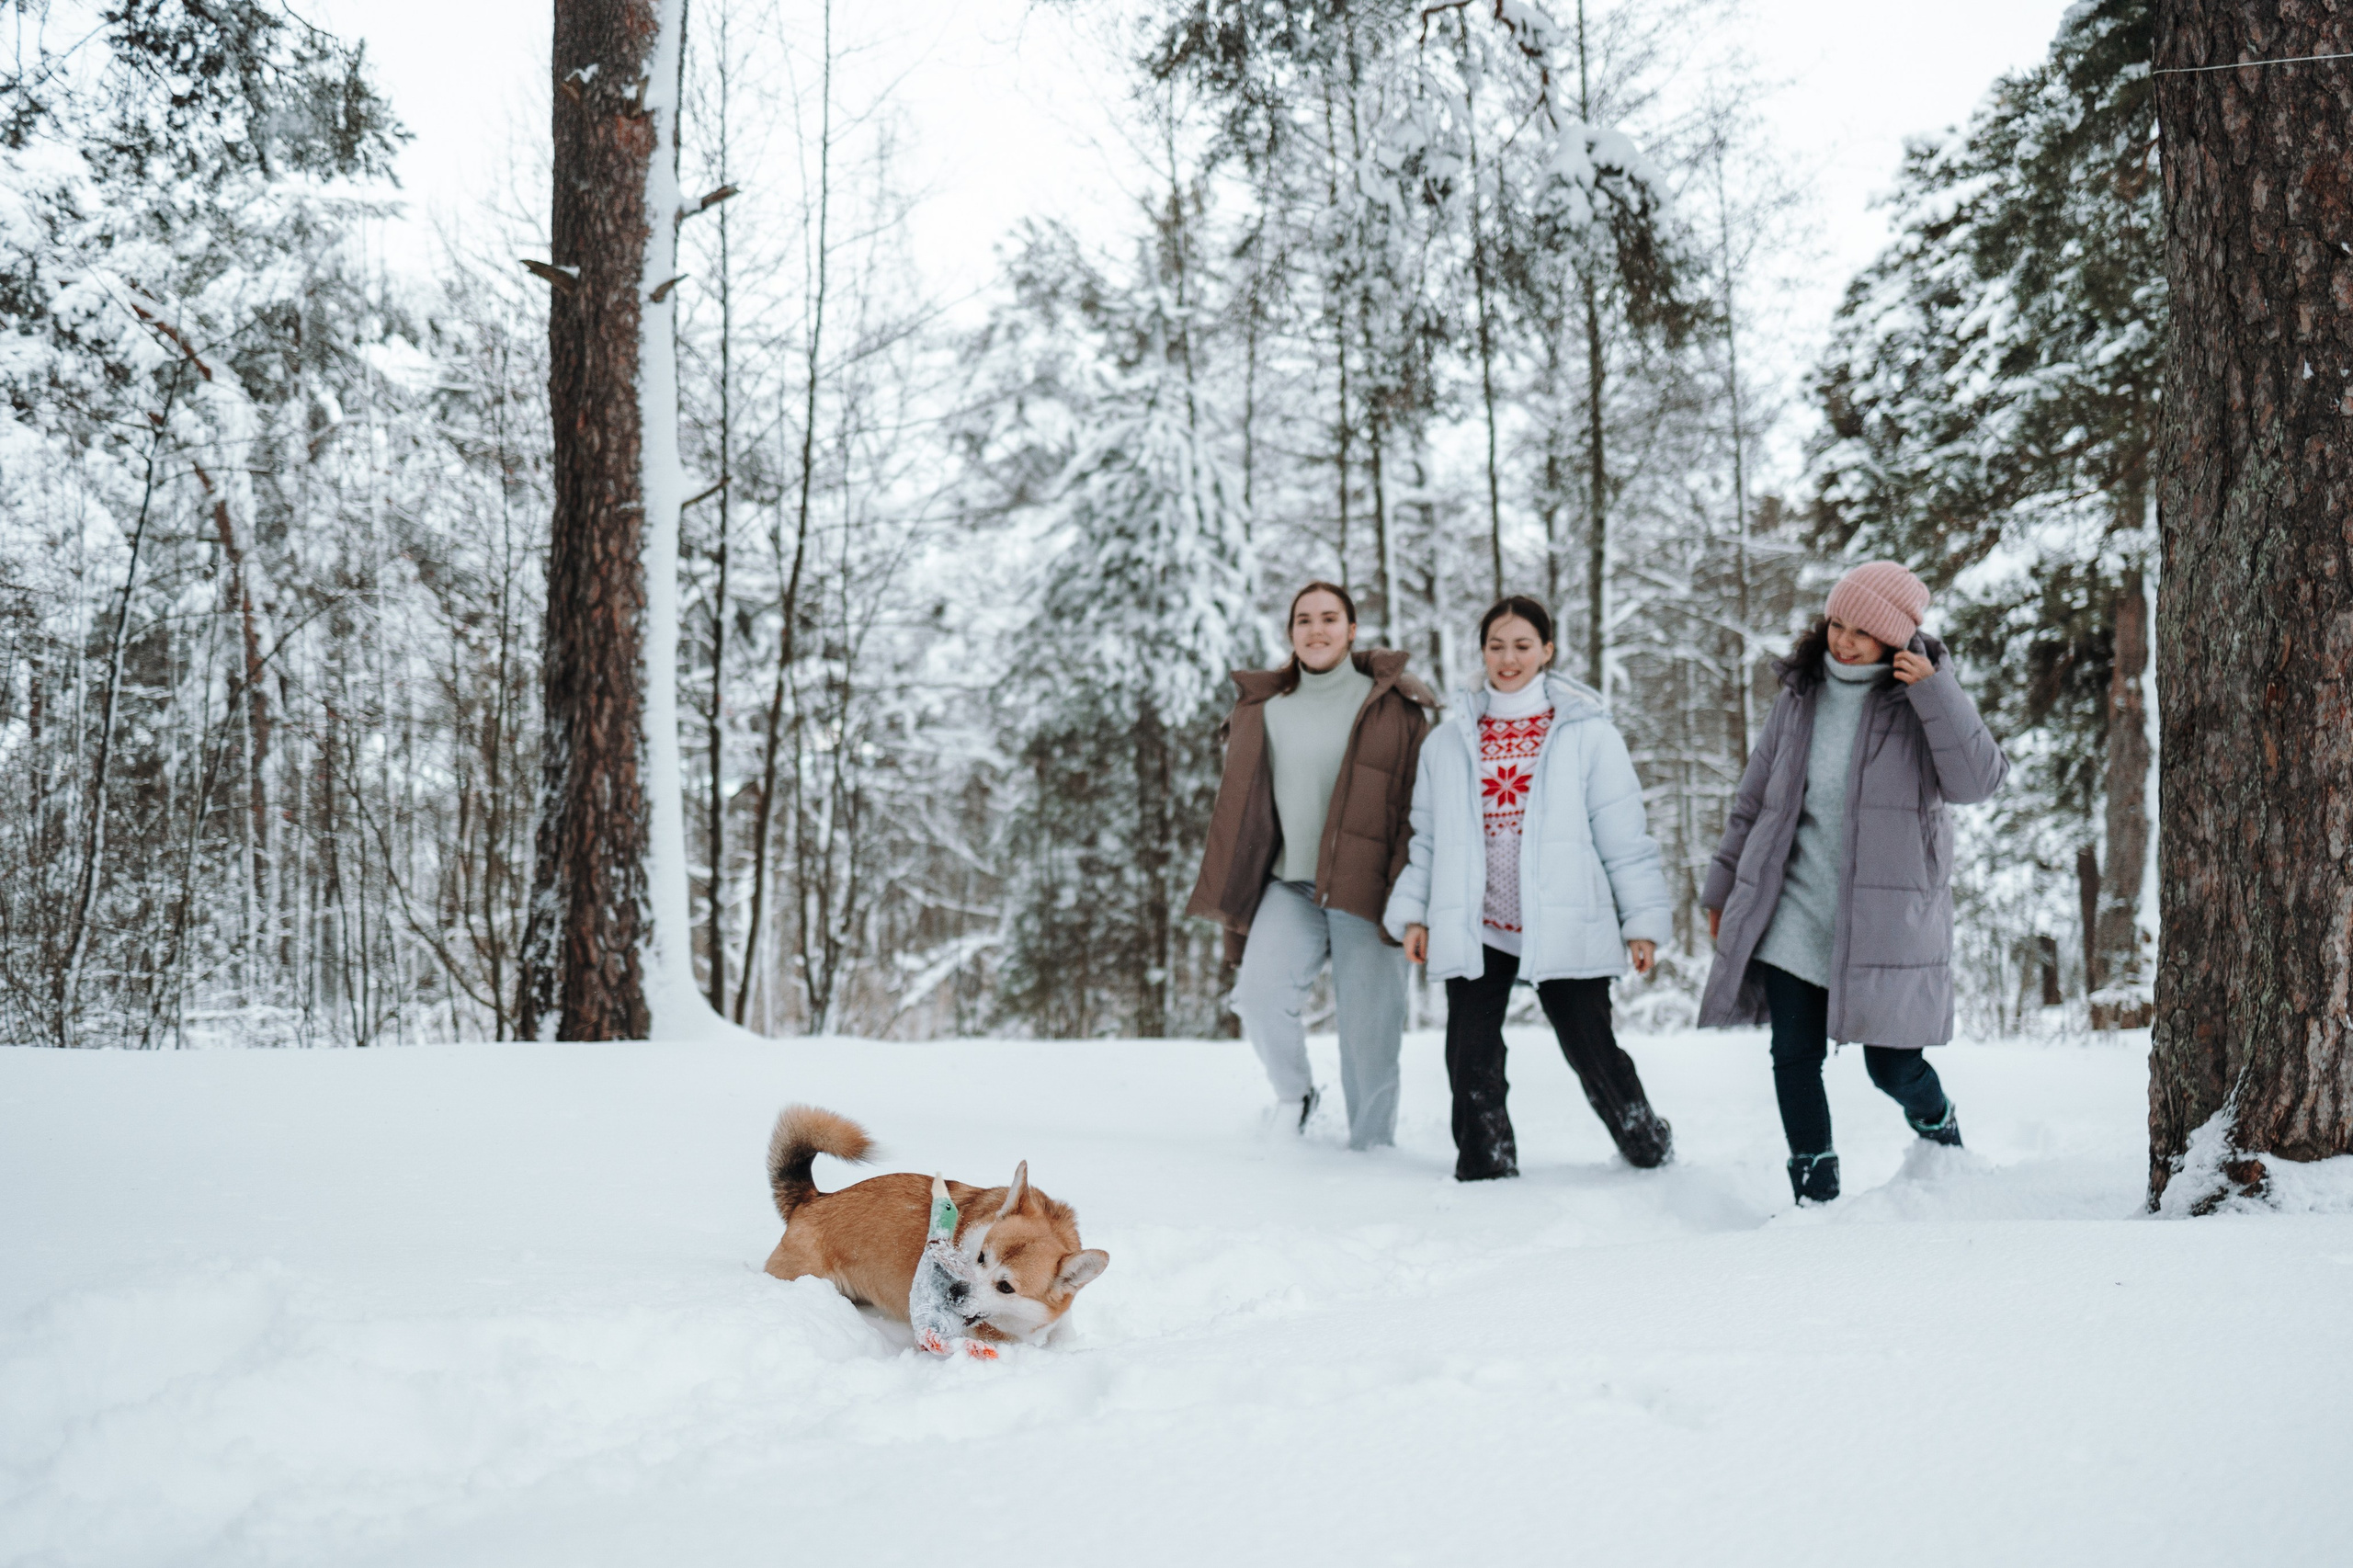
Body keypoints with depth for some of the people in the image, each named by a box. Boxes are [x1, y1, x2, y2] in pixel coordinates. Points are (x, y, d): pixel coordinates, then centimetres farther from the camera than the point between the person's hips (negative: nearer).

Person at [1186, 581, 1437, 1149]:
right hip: (1291, 887, 2)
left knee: (1369, 1030, -3)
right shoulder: (1263, 709, 13)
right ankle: (1294, 1099, 6)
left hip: (1367, 891, -2)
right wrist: (1234, 902, 13)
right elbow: (1241, 813, 17)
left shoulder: (1394, 706, 4)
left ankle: (1372, 1148, 13)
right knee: (1259, 990, -19)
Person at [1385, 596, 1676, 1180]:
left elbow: (1625, 835, 2)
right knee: (1471, 1061, 2)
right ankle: (1485, 1176, 17)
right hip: (1474, 929, 3)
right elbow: (1426, 837, 17)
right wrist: (1412, 911, 9)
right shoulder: (1450, 739, 12)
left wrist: (1642, 919, -2)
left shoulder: (1587, 732, 3)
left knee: (1595, 1055, 1)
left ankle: (1654, 1159, 23)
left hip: (1564, 928, -3)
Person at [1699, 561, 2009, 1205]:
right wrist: (1724, 884, 20)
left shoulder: (1924, 696, -1)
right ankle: (1814, 1194, 15)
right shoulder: (1799, 694, 8)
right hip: (1794, 910, 3)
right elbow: (1754, 798, 17)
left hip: (1888, 914, -3)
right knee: (1795, 1057, 0)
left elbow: (1978, 780, -15)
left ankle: (1940, 1131, 33)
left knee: (1892, 1066, -1)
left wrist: (1934, 692, -21)